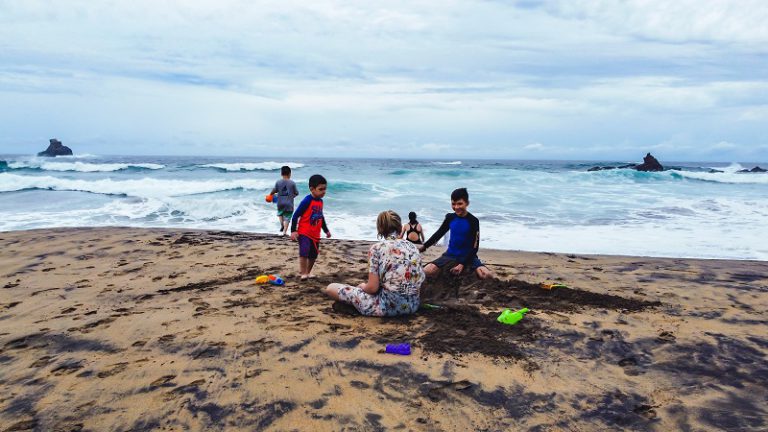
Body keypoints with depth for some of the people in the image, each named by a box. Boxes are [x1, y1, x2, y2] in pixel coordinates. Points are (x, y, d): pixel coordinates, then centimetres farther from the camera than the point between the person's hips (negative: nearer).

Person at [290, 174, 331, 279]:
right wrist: (293, 230, -19)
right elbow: (296, 215, -15)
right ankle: (302, 273, -9)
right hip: (304, 233, -7)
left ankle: (308, 272, 31)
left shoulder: (320, 201, 6)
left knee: (313, 255, 14)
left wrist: (326, 230, 27)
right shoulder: (307, 201, -17)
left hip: (315, 234, 7)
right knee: (304, 252, -20)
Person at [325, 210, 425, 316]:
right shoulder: (413, 246, 5)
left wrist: (363, 286, 12)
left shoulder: (376, 248, -9)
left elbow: (372, 288, -13)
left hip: (388, 306, -7)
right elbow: (418, 279, 14)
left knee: (331, 288, 6)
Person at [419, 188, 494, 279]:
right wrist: (424, 246, 2)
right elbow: (439, 233, 14)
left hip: (468, 256, -3)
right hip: (450, 255, 3)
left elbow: (474, 246, -11)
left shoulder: (473, 221, -11)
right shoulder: (450, 218, -1)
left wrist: (462, 264, -19)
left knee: (488, 275, -30)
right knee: (426, 272, -20)